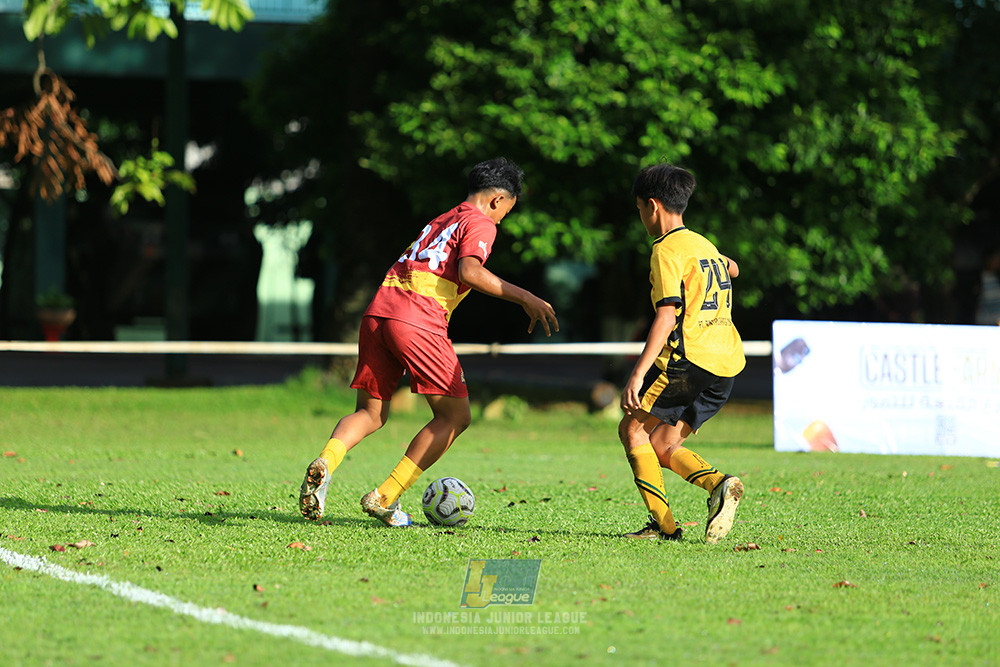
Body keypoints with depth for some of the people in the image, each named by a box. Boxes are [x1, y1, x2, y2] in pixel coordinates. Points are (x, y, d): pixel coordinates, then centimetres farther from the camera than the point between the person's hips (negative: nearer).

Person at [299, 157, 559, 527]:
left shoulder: (439, 221, 30)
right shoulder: (481, 223, 7)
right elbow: (469, 271, -12)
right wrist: (524, 297, -8)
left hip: (378, 311, 7)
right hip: (419, 319, -7)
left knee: (370, 413, 13)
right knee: (455, 415, 5)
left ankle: (324, 463, -19)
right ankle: (385, 497, -3)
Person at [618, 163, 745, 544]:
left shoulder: (667, 250, -8)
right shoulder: (704, 246, 18)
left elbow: (667, 315, -19)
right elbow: (730, 269, 43)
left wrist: (638, 373, -23)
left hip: (689, 357, -8)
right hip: (727, 364, 8)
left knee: (633, 428, 2)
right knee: (662, 446, 12)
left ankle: (663, 523, -9)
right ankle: (717, 483, -12)